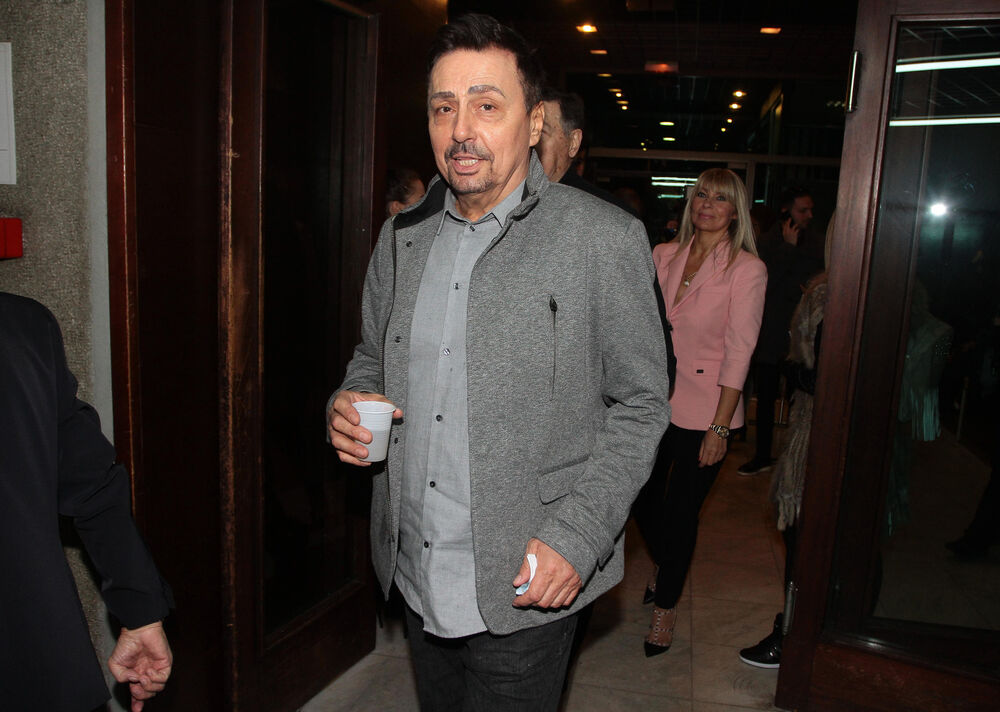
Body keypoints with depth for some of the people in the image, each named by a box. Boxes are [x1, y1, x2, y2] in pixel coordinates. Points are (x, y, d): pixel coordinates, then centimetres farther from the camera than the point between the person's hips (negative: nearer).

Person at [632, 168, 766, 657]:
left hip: (702, 411, -4)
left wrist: (719, 427, -14)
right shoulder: (663, 255, 4)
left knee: (680, 511, 6)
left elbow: (738, 354, -11)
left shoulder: (747, 269, -8)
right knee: (643, 498, 14)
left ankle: (666, 605, 30)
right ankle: (664, 567, 47)